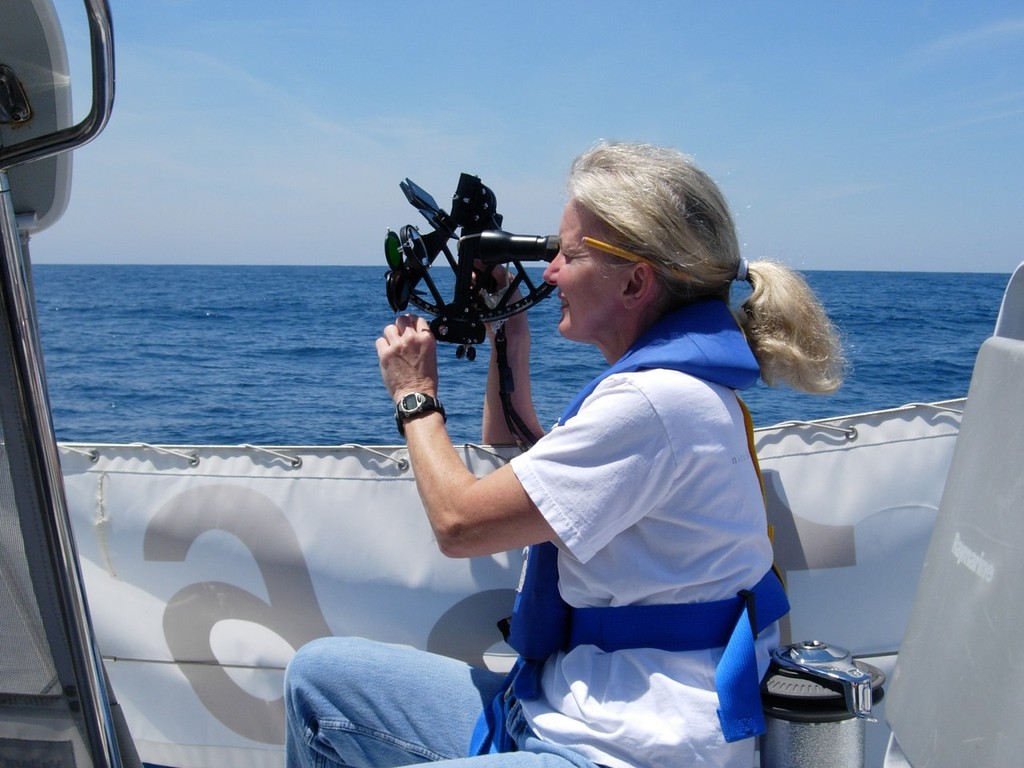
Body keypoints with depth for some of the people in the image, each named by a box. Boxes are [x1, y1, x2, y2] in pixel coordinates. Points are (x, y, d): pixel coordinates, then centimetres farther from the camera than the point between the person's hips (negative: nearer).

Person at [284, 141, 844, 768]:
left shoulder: (656, 400, -22)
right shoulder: (672, 382, 11)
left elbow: (459, 521, -18)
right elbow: (511, 477, 22)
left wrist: (416, 396, -1)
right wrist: (507, 341, 17)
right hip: (567, 712, 10)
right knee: (319, 672, 12)